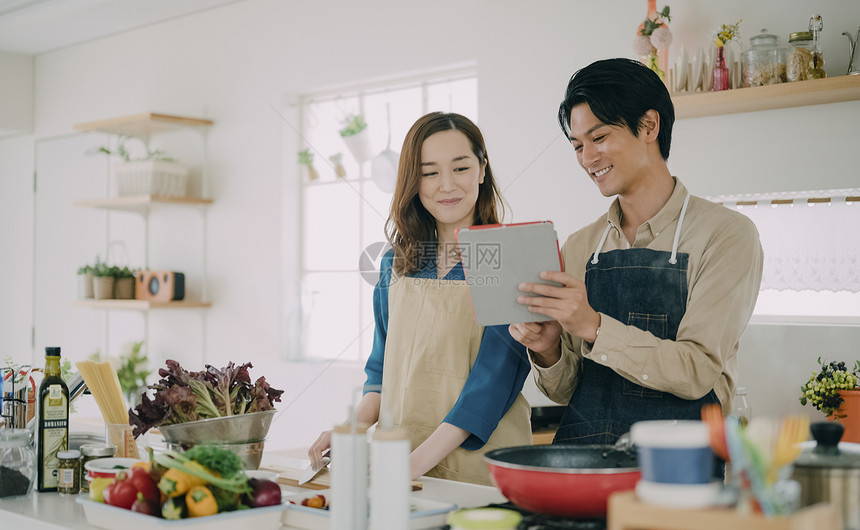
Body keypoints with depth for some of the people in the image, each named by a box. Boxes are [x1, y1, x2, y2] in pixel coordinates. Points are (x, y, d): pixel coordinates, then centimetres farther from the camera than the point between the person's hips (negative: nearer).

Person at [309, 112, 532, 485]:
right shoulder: (395, 263, 12)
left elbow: (496, 374, -11)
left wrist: (419, 460, -19)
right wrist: (354, 426, 1)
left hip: (480, 466, -3)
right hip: (397, 464, 4)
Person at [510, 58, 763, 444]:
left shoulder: (725, 234, -2)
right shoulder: (578, 248, 11)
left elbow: (699, 372, -12)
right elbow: (566, 390, 13)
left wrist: (594, 327, -21)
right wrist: (548, 353, -8)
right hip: (581, 450, 4)